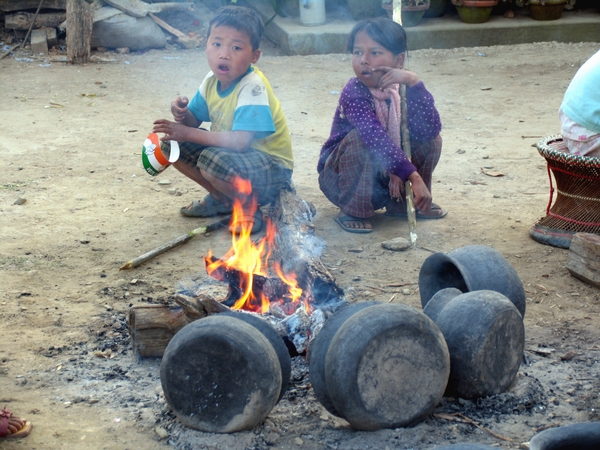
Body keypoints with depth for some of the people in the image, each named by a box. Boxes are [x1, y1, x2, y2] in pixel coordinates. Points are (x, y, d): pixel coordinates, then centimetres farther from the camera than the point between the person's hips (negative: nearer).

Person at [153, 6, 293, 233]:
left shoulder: (252, 86, -26)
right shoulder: (213, 80, -3)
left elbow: (240, 141, -34)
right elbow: (194, 121, 8)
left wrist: (189, 133, -28)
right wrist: (182, 114, -16)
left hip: (273, 171, -8)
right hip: (233, 156, 8)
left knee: (213, 159, -35)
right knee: (172, 145, 0)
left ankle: (249, 206, -7)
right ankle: (221, 198, 13)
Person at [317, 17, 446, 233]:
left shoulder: (403, 89, -11)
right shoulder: (354, 93, -26)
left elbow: (429, 129, -27)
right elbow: (376, 138, -38)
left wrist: (413, 82, -35)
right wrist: (414, 177, -44)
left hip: (388, 174, 5)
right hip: (341, 174, -5)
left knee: (431, 139, -12)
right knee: (360, 138, -33)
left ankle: (402, 202, 6)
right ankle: (353, 211, -16)